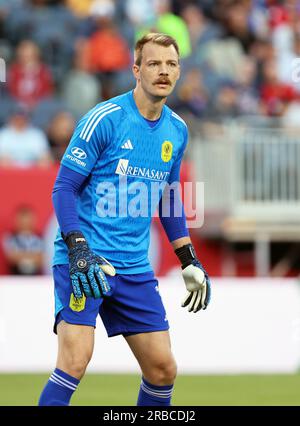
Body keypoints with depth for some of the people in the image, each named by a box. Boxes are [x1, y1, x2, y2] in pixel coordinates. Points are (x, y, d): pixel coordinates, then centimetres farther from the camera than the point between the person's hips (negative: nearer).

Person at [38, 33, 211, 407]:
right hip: (84, 262, -6)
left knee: (163, 368, 4)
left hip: (135, 269, 6)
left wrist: (190, 262, 20)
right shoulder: (105, 119, -10)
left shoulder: (177, 130, 10)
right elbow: (63, 187, -10)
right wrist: (79, 250, -21)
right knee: (75, 359, -20)